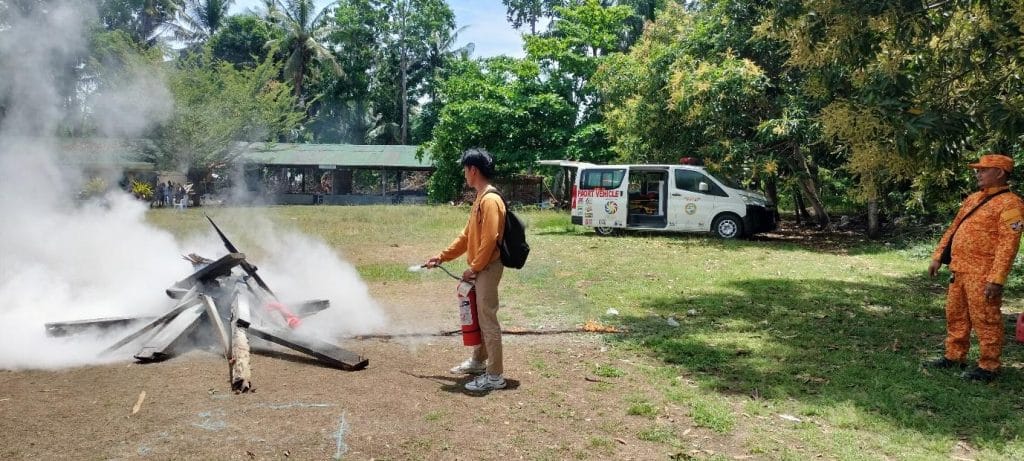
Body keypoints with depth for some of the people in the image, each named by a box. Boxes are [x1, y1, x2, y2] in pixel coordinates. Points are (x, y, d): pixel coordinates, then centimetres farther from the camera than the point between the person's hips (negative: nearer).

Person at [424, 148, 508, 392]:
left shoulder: (490, 200, -19)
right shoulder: (480, 199, 14)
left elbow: (489, 240, -24)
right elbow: (467, 235, 19)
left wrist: (474, 268, -17)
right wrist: (442, 257, 20)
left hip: (487, 268, -10)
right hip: (481, 268, 10)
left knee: (488, 320, -6)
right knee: (478, 317, 20)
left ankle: (495, 376, -1)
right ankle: (478, 361, 35)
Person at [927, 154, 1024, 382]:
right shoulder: (973, 198, 16)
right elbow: (953, 229, 21)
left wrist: (996, 279, -23)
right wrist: (938, 256, 14)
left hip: (982, 275, -8)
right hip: (959, 270, 9)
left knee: (985, 321, -1)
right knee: (956, 317, 16)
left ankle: (988, 367, 9)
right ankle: (954, 357, 28)